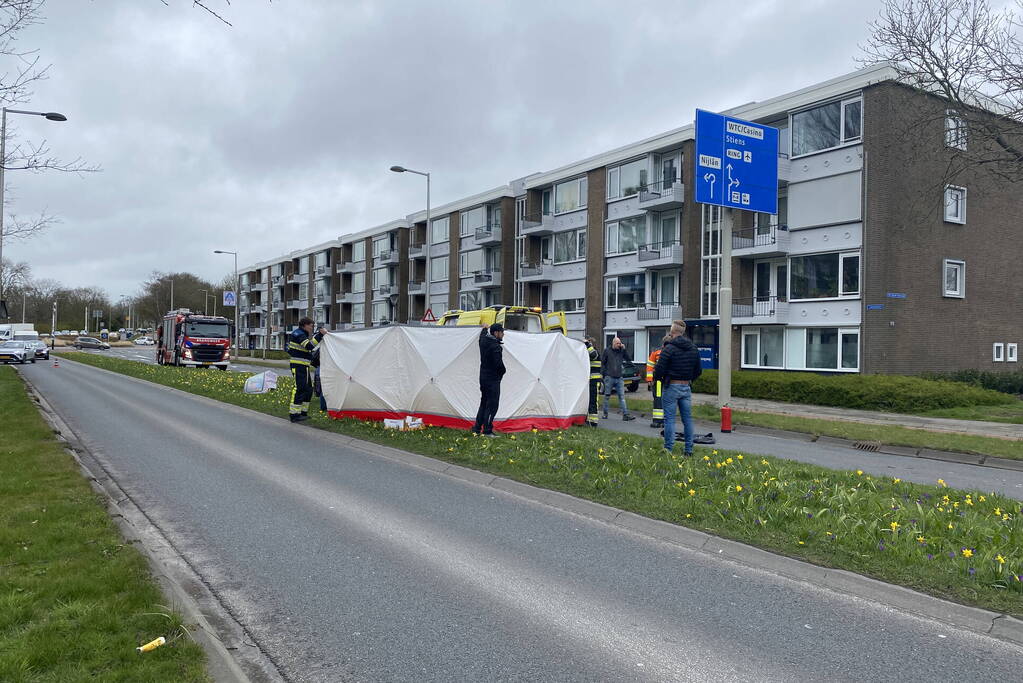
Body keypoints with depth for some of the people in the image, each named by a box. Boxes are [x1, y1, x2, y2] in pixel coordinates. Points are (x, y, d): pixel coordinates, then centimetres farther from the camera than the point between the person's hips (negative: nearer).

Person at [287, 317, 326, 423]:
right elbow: (309, 346, -27)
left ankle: (303, 412, 19)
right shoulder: (298, 334, -14)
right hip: (298, 365, -11)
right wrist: (319, 335, -28)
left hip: (304, 366, 11)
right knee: (300, 388, -13)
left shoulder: (303, 334, 20)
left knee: (308, 388, 13)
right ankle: (294, 415, -12)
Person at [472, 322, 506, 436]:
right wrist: (502, 372, -3)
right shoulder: (495, 347, -21)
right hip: (493, 379, -9)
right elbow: (499, 364, -24)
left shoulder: (483, 341, 7)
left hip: (483, 377, 9)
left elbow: (483, 335, 32)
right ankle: (487, 431, -3)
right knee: (492, 405, -4)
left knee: (484, 403, 18)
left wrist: (484, 328, 53)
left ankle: (476, 428, 22)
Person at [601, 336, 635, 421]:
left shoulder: (621, 351, 9)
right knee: (607, 396, 6)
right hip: (609, 377, -2)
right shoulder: (607, 351, 2)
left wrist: (624, 349, -5)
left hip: (619, 377, 2)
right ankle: (605, 413, 17)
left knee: (622, 396, -2)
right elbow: (602, 362, 4)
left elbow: (629, 359, 2)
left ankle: (625, 415, -5)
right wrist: (605, 372, -2)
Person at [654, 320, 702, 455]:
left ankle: (668, 449, 0)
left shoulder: (669, 348, -13)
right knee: (687, 418, 9)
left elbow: (659, 368, -14)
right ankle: (689, 450, 12)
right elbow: (699, 369, 14)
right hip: (686, 387, 5)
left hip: (672, 387, -5)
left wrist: (656, 378, 6)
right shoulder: (694, 348, 8)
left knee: (669, 418, 0)